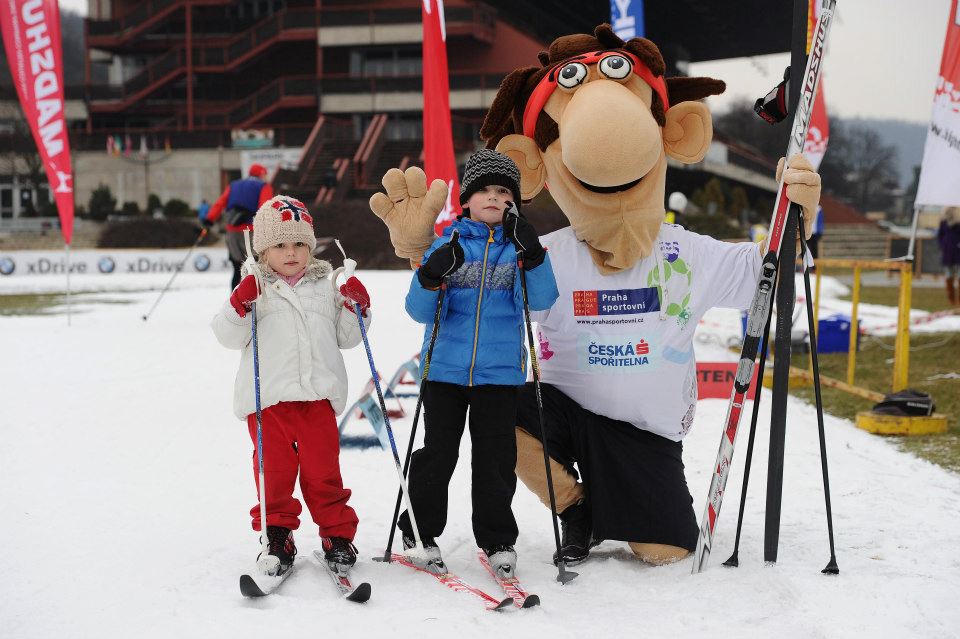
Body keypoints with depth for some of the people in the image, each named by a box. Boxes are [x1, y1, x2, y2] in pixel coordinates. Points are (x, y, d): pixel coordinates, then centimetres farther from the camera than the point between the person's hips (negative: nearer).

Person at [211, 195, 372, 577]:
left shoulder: (325, 287, 13)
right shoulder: (255, 289, 5)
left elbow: (345, 337, 17)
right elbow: (229, 337, -2)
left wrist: (356, 309, 1)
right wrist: (239, 306, -18)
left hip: (317, 394, 1)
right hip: (268, 397, -1)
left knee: (323, 470, 4)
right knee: (274, 470, 3)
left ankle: (337, 536, 15)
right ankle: (277, 537, 16)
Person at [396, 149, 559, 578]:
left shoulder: (519, 246, 4)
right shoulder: (447, 245, 3)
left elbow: (542, 300, -11)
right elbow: (420, 311, -3)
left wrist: (533, 257, -26)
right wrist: (431, 277, -23)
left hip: (499, 370, 0)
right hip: (445, 367, 0)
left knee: (495, 459, 4)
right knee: (437, 453, 6)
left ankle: (498, 541, 16)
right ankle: (419, 532, 22)